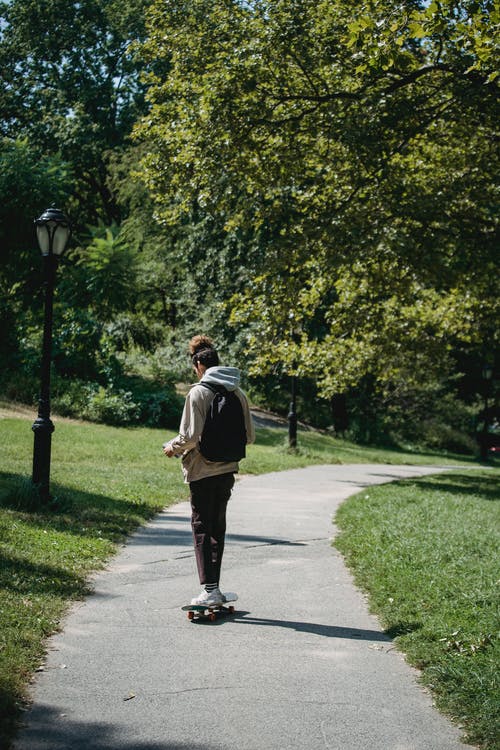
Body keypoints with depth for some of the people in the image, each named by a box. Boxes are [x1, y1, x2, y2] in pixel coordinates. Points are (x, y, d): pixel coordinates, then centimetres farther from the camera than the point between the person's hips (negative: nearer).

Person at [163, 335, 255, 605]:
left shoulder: (198, 393, -13)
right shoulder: (238, 393, 5)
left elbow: (192, 436, -18)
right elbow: (249, 436, 8)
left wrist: (172, 447, 1)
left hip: (202, 470, -6)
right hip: (227, 469, 6)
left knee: (202, 527, 1)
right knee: (218, 527, 15)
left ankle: (210, 590, -3)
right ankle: (214, 588, 19)